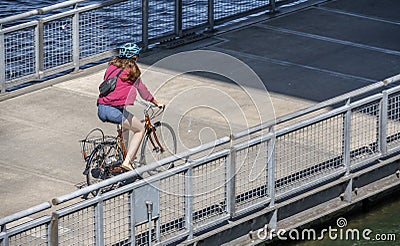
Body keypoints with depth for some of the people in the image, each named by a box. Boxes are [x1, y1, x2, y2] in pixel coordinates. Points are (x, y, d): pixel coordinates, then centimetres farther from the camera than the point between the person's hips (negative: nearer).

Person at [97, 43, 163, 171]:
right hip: (115, 111, -7)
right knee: (140, 129, 12)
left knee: (126, 124, 34)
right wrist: (156, 103, 24)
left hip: (101, 109, 7)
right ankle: (127, 161, 0)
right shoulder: (132, 70, -2)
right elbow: (142, 90, 9)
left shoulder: (112, 66, 15)